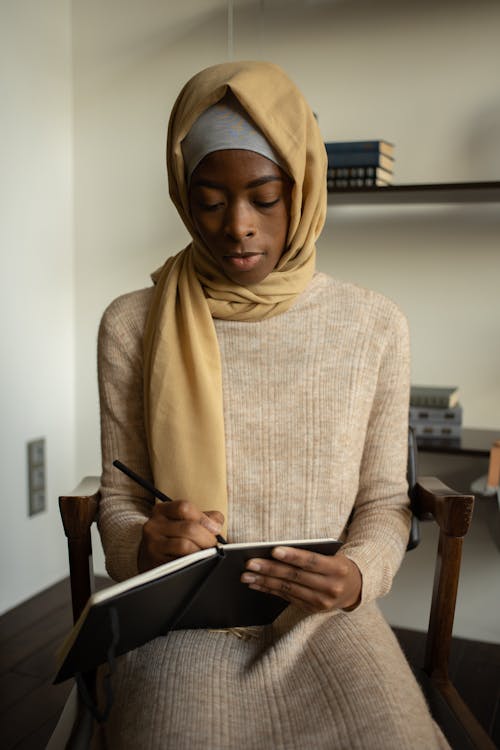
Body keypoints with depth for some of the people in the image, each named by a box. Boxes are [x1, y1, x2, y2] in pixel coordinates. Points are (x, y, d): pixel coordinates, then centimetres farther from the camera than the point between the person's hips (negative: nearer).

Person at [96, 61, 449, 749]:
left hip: (328, 619, 1)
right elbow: (118, 497, 5)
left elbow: (385, 499, 5)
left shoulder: (374, 326, 0)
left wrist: (358, 575, -15)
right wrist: (145, 545, -17)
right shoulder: (133, 325, 0)